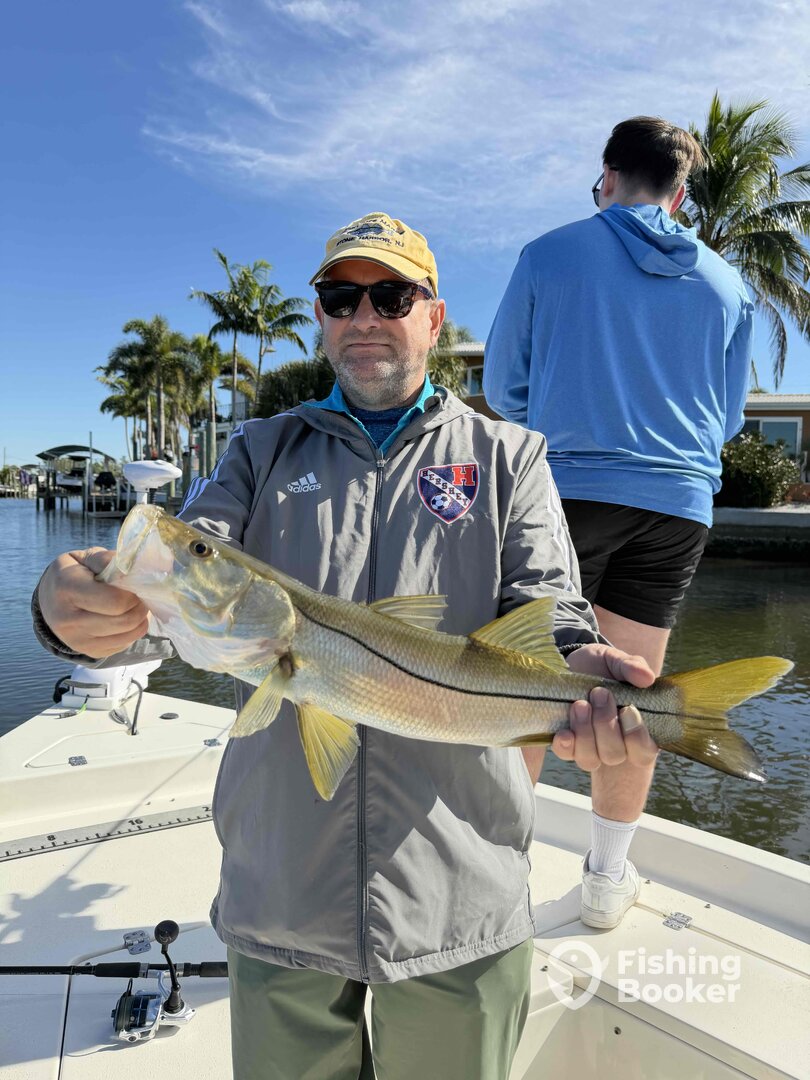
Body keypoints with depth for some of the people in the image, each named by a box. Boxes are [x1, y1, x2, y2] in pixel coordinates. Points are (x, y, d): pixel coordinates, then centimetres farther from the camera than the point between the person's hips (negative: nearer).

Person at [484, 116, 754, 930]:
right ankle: (607, 878, 25)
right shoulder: (726, 284, 12)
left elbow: (502, 387, 7)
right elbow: (728, 418, 18)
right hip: (676, 502, 4)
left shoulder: (550, 254, 3)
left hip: (565, 489, -3)